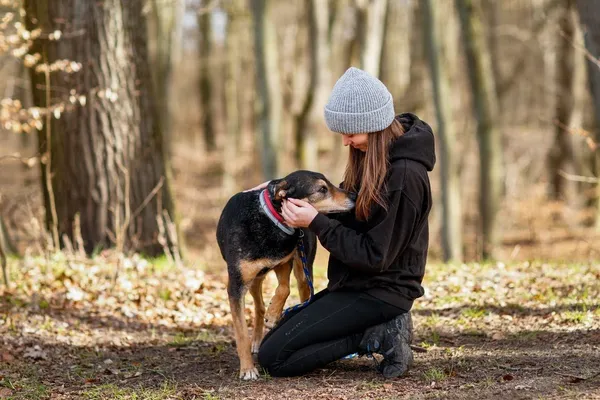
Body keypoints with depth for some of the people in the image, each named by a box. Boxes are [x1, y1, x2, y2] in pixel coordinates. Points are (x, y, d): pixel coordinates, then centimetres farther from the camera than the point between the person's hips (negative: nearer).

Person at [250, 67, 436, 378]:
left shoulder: (403, 176, -23)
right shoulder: (375, 156, 5)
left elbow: (375, 256, -22)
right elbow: (347, 204, 17)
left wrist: (316, 223, -21)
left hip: (379, 293, -10)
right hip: (355, 284, 10)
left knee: (273, 357, -13)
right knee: (274, 338, 13)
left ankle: (379, 336, -9)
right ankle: (382, 329, 7)